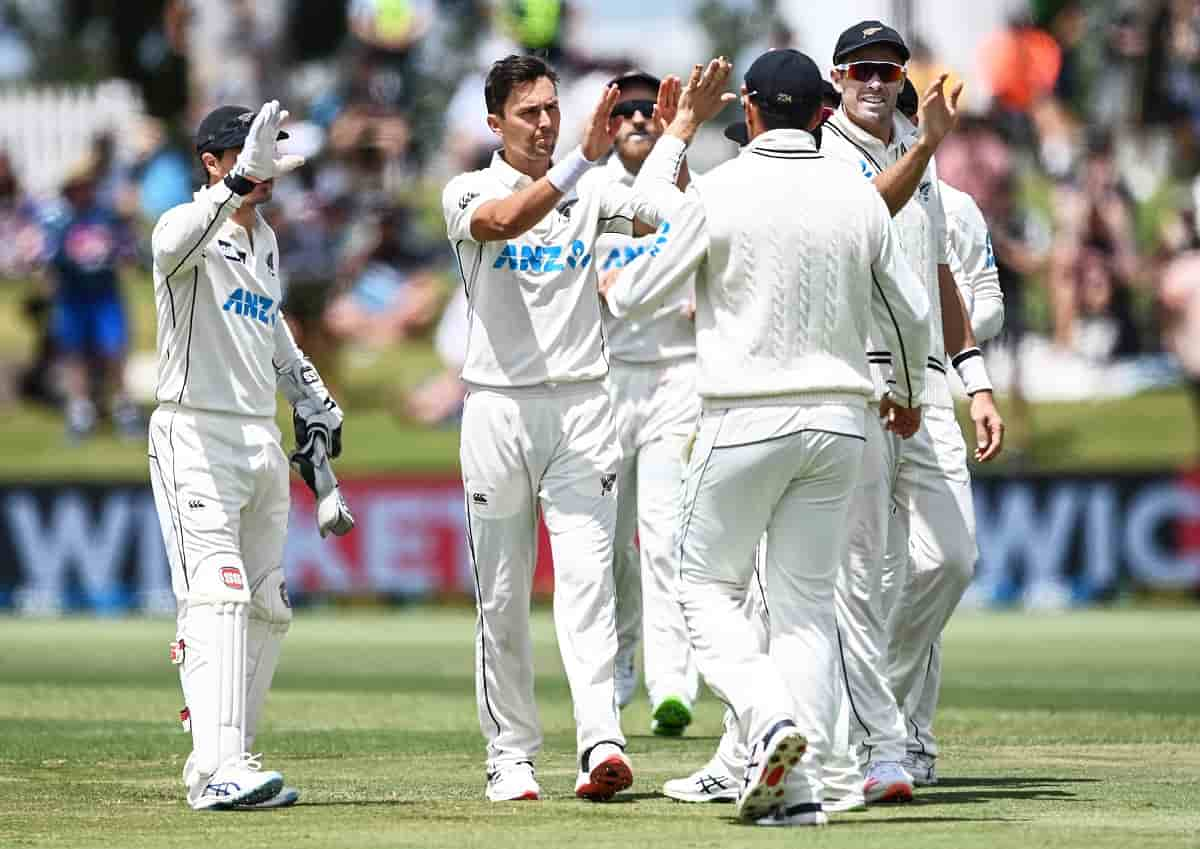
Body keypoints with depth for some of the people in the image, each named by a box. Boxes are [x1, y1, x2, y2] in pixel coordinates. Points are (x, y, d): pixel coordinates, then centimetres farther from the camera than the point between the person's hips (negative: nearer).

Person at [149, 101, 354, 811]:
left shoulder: (263, 240, 17)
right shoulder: (187, 229, -9)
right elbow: (178, 243, -36)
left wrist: (315, 407, 26)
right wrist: (242, 180, -48)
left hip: (264, 441, 9)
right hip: (197, 438, -9)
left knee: (267, 609, 8)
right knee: (219, 596, -19)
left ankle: (219, 766, 14)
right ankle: (221, 768, -29)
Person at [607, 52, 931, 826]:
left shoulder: (721, 192, -10)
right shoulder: (859, 197, 2)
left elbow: (635, 297, 0)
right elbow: (911, 311, 11)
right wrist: (910, 395, 31)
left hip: (745, 421, -4)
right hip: (839, 417, 4)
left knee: (709, 584, 10)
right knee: (809, 601, 9)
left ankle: (768, 717, -15)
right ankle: (800, 785, 0)